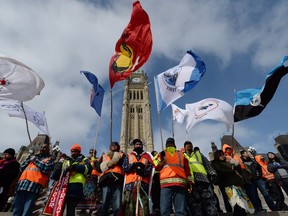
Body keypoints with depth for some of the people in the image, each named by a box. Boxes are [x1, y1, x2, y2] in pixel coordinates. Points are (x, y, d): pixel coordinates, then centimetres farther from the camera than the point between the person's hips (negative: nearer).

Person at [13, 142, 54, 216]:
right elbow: (21, 168, 25)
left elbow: (46, 168, -10)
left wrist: (35, 160, 1)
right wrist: (29, 158, 13)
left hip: (35, 184, -5)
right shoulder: (34, 156, 28)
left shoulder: (49, 159, 11)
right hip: (23, 183, 6)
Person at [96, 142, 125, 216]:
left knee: (117, 206, -7)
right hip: (106, 180, 1)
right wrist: (107, 165, -2)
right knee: (104, 204, -7)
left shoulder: (121, 155, 24)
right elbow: (98, 167, 15)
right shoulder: (104, 156, 30)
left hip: (118, 179, -1)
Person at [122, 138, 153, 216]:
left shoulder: (147, 156, 17)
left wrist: (143, 172, -16)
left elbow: (150, 169, 4)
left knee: (144, 206, -2)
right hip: (130, 183, 0)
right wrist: (134, 165, -12)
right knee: (129, 206, -4)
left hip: (143, 183, 0)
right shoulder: (128, 155, 18)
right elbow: (124, 167, 4)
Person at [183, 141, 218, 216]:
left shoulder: (198, 153, 29)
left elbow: (207, 163, 20)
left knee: (210, 201, -7)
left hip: (202, 179, 1)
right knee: (195, 204, -6)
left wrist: (213, 174, 4)